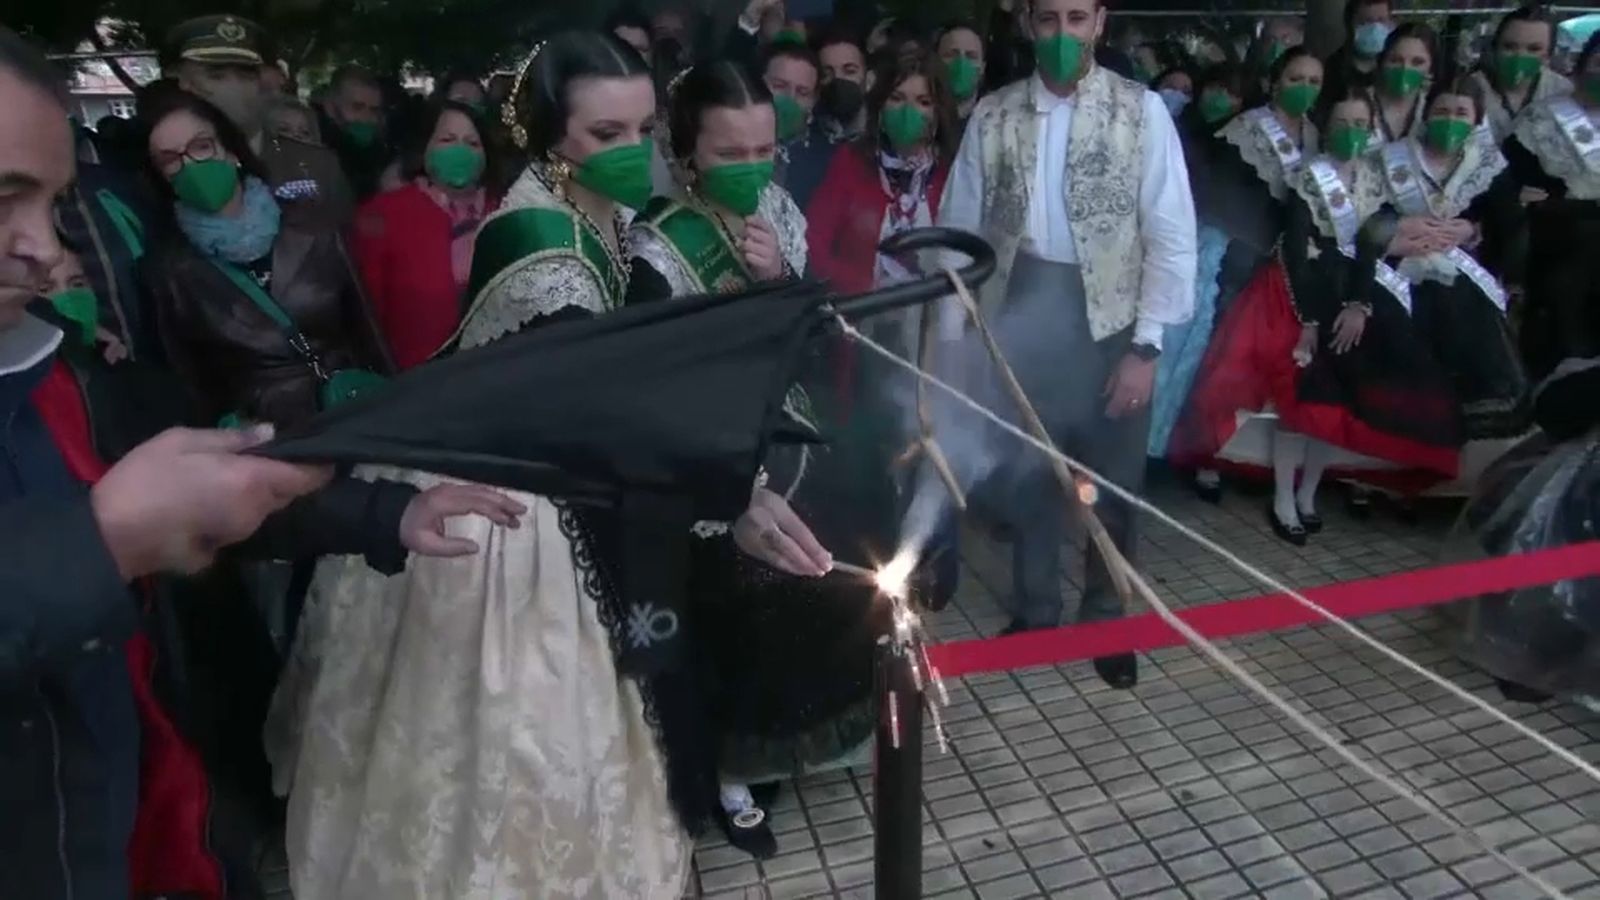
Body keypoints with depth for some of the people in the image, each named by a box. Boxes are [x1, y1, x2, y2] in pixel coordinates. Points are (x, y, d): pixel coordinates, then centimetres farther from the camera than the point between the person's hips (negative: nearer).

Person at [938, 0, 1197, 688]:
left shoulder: (1142, 111, -5)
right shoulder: (992, 115, 0)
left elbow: (1172, 235, -6)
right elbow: (959, 228, 1)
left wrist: (1148, 344, -11)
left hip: (1110, 321, -1)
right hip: (1020, 317, 2)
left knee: (1112, 481, 12)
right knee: (1026, 476, 15)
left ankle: (1107, 619, 35)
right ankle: (1034, 610, 37)